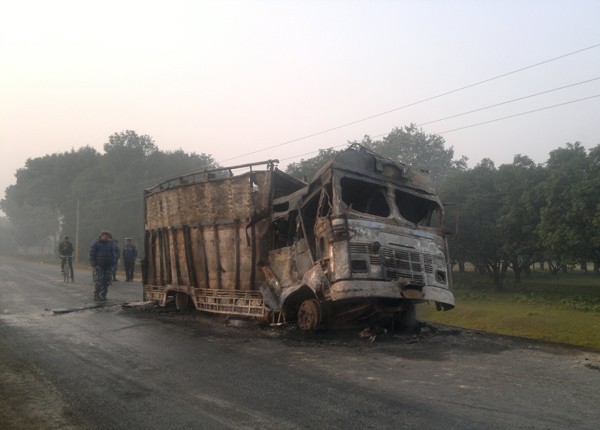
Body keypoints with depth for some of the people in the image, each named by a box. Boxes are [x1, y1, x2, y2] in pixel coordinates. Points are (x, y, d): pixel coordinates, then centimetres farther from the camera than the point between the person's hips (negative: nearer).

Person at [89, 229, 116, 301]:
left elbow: (113, 254, 19)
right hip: (99, 266, -5)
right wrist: (94, 264, -10)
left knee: (107, 281, 3)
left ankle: (103, 295, 12)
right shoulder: (96, 243, -2)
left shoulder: (110, 244, 14)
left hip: (108, 266, 5)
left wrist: (112, 263, 8)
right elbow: (91, 254, -4)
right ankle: (97, 296, -4)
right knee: (98, 281, -9)